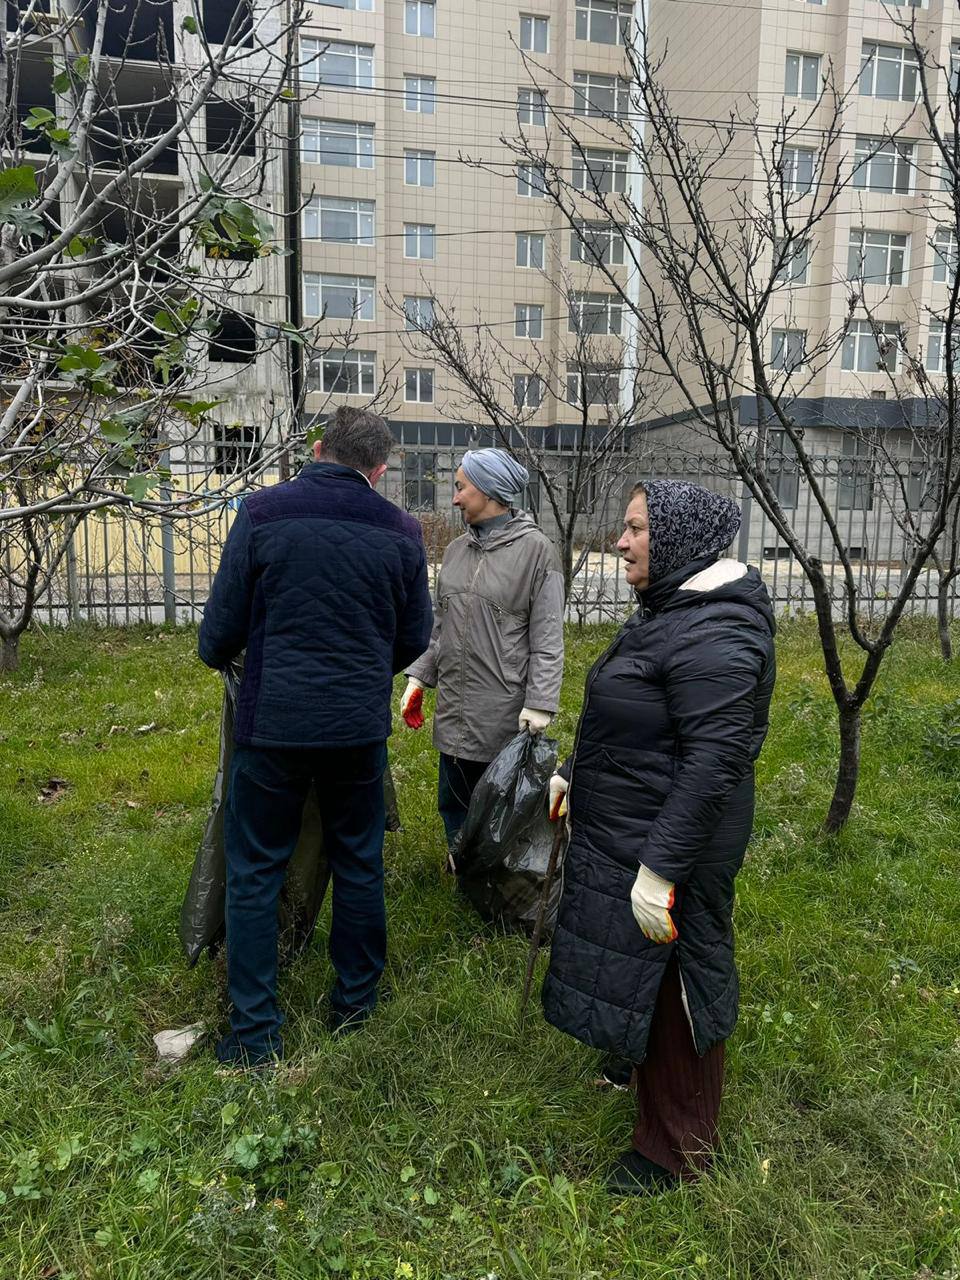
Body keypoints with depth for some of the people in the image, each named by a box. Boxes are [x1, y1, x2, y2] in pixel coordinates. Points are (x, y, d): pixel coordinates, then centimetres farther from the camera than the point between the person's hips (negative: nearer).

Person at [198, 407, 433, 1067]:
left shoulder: (263, 512, -7)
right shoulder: (400, 531, -2)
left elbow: (223, 619, -3)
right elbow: (416, 636, 6)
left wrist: (218, 657, 20)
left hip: (274, 721, -1)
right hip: (361, 726, 2)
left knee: (254, 874, 11)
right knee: (359, 864, 18)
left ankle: (256, 1034, 18)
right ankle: (355, 1002, 32)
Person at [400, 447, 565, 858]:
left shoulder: (536, 550, -9)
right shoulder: (457, 549, 10)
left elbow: (547, 641, -12)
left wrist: (539, 705, -16)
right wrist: (419, 677, 11)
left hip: (505, 714, -7)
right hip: (453, 710, 7)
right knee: (452, 804, 18)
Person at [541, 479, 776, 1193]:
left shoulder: (713, 637, -25)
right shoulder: (671, 612, 8)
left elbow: (714, 761, -29)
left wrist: (661, 868, -27)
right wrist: (575, 773, 19)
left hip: (672, 844, -10)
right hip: (628, 834, 10)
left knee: (669, 988, 7)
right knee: (640, 977, 26)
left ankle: (676, 1150, 29)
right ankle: (645, 1074, 51)